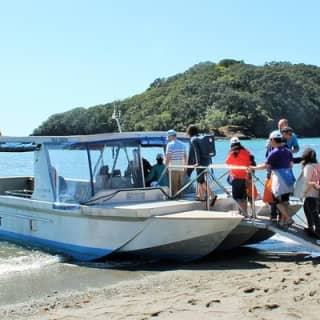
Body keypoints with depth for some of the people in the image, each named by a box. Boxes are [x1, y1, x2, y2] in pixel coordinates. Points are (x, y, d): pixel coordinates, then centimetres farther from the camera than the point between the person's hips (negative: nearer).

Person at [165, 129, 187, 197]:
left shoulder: (170, 144, -8)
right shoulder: (182, 144, 13)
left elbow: (167, 158, -13)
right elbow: (185, 157, 15)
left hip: (173, 168, -6)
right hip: (181, 168, 6)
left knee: (173, 186, -3)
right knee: (180, 186, 11)